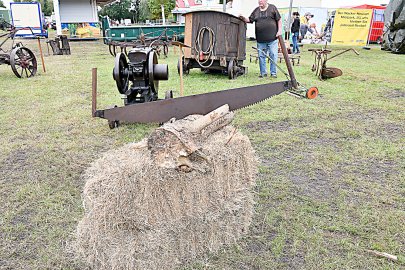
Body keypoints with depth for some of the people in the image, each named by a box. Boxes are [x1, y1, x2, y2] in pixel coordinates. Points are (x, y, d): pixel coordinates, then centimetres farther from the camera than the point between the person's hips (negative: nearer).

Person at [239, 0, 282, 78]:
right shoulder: (256, 10, 12)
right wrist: (244, 18, -11)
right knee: (261, 56, 6)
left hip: (272, 39, -3)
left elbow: (279, 20, 4)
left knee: (273, 56, -1)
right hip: (260, 40, 3)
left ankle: (273, 73, 8)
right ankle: (263, 72, 17)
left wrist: (279, 30, -4)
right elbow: (250, 20, 9)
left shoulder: (272, 8, 4)